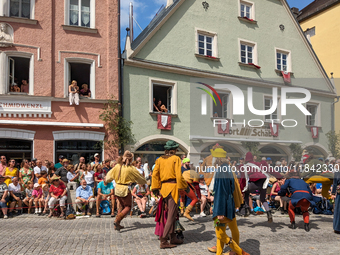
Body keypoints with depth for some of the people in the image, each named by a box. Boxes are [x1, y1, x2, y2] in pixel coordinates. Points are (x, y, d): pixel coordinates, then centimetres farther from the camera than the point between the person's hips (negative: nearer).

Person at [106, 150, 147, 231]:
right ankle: (117, 221, -14)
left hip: (117, 189, 6)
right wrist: (145, 181, 22)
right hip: (125, 189, -6)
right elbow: (140, 178, 0)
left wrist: (106, 180, 35)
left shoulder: (117, 166, 0)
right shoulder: (131, 169, -13)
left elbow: (109, 175, 13)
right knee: (128, 207, 7)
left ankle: (117, 224, 13)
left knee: (123, 207, 20)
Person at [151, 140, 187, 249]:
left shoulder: (160, 160, 10)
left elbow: (155, 174, 6)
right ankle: (163, 241, -2)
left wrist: (155, 188, 10)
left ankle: (173, 237, 25)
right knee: (171, 215, -1)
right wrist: (184, 187, -2)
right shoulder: (176, 159, -6)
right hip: (173, 187, -7)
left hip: (164, 187, 7)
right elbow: (179, 176, -13)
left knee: (172, 213, 18)